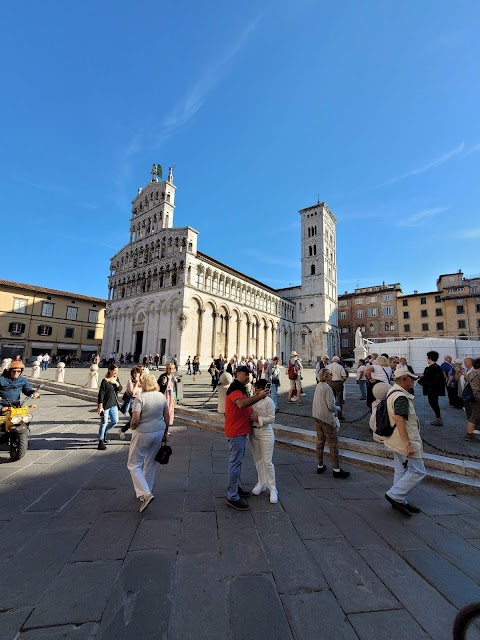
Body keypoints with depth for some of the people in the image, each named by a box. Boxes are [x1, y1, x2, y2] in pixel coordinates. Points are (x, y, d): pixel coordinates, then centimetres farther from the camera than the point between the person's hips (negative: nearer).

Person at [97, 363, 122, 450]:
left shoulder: (116, 379, 3)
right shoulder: (105, 381, -16)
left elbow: (120, 390, 3)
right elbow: (101, 394, -16)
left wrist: (116, 383, -14)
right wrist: (100, 407, -19)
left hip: (113, 404, 7)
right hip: (105, 405, -7)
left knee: (115, 421, 11)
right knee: (104, 423, 2)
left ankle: (104, 431, 36)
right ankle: (101, 441, 16)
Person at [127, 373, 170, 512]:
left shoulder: (140, 398, -17)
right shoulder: (162, 396, 0)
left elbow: (135, 419, -22)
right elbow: (167, 416, 4)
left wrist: (132, 428, -1)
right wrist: (165, 431, 15)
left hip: (143, 433, -6)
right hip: (159, 432, 6)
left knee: (134, 464, 9)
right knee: (150, 463, 21)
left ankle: (145, 494, -2)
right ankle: (147, 492, 34)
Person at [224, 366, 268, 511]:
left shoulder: (240, 389, 16)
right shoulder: (234, 389, -19)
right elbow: (241, 404, -37)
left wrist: (256, 396, -2)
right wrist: (259, 397, -32)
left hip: (241, 431, 11)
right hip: (236, 431, -11)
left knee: (237, 460, 21)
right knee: (235, 463, -2)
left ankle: (235, 488, 35)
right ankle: (232, 497, 8)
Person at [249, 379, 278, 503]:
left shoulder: (268, 401, -15)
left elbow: (272, 418, -16)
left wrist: (258, 418, -24)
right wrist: (249, 416, -6)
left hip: (265, 432, -6)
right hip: (253, 431, 6)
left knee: (267, 461, 0)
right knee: (257, 459, 18)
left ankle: (273, 489, 17)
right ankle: (262, 483, 37)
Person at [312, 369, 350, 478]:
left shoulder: (318, 386, 5)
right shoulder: (328, 388, -20)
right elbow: (331, 406, -20)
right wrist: (338, 408, -1)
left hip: (317, 417, 8)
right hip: (326, 418, -8)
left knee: (320, 441, 16)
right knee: (333, 443, 3)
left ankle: (320, 466, 27)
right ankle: (336, 469, 12)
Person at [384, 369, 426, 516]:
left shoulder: (392, 392, 10)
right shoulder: (401, 396, -23)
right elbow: (399, 419, -31)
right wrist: (408, 443, -29)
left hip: (397, 441, 10)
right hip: (406, 441, -10)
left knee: (401, 471, 17)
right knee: (417, 472, 1)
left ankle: (400, 501, 28)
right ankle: (395, 495, 5)